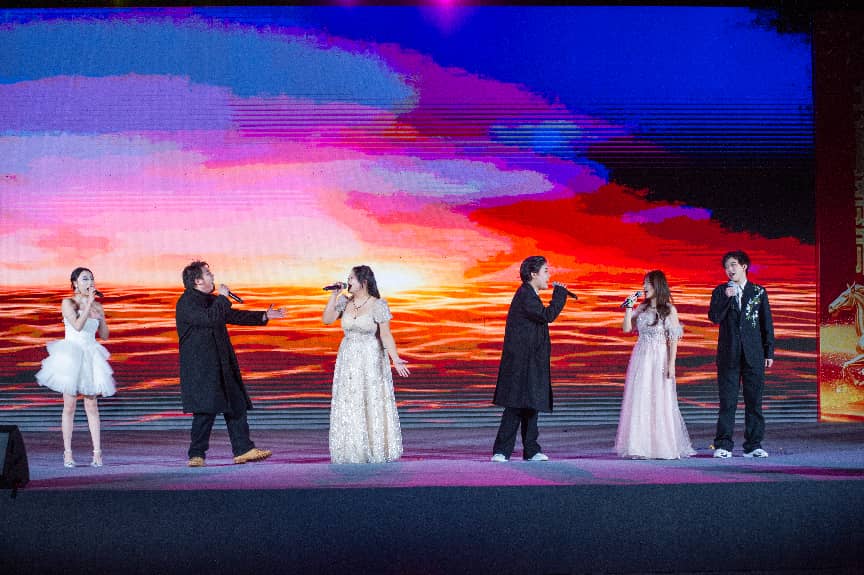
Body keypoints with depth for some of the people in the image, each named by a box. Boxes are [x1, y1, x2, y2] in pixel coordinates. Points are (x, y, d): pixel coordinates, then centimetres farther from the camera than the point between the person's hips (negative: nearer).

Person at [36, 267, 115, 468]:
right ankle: (67, 453, 3)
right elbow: (78, 326, -18)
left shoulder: (97, 306, 11)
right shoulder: (68, 303, -2)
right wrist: (89, 303, -16)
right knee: (70, 405, -1)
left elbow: (104, 335, 14)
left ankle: (97, 452, -1)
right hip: (71, 357, -4)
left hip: (90, 358, 4)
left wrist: (101, 317, 0)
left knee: (92, 406, 1)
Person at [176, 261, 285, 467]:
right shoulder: (187, 302, -11)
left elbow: (233, 316, 28)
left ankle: (243, 449, 14)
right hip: (200, 369, -10)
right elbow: (210, 318, -26)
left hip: (220, 367, 10)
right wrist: (223, 297, -13)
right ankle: (197, 455, -2)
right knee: (206, 410, -11)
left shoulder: (209, 300, 18)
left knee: (236, 406, 9)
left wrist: (264, 316, 27)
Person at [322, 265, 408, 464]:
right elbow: (326, 320, 0)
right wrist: (334, 295, -5)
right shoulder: (345, 302, 5)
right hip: (348, 359, 5)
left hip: (371, 360, -5)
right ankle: (352, 450, 12)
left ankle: (376, 450, 8)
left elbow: (386, 335, -14)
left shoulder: (378, 305, -11)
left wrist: (395, 359, -23)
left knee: (372, 403, -1)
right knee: (348, 405, 5)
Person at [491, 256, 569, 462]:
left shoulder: (529, 295, 18)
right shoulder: (525, 295, -14)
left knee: (530, 405, 10)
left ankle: (531, 451, 14)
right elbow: (547, 315, -21)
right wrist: (560, 292, -12)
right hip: (521, 362, -10)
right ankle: (501, 451, -7)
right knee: (517, 405, -11)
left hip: (531, 362, 10)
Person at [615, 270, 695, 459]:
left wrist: (671, 364, -11)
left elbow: (673, 339, -5)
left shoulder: (669, 309, -1)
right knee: (639, 402, 2)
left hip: (659, 359, -4)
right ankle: (642, 446, 6)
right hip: (640, 358, 5)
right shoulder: (642, 307, 11)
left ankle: (664, 446, 5)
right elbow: (626, 328, 6)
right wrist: (628, 307, 0)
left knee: (660, 401, -3)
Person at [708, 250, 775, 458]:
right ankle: (723, 445, 3)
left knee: (754, 401, 2)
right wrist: (726, 298, -17)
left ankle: (753, 445, 9)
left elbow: (767, 323, 9)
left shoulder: (758, 292, 8)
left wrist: (769, 353, 5)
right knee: (727, 402, -1)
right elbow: (714, 317, -5)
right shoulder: (720, 292, 8)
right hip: (729, 355, -1)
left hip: (754, 355, 1)